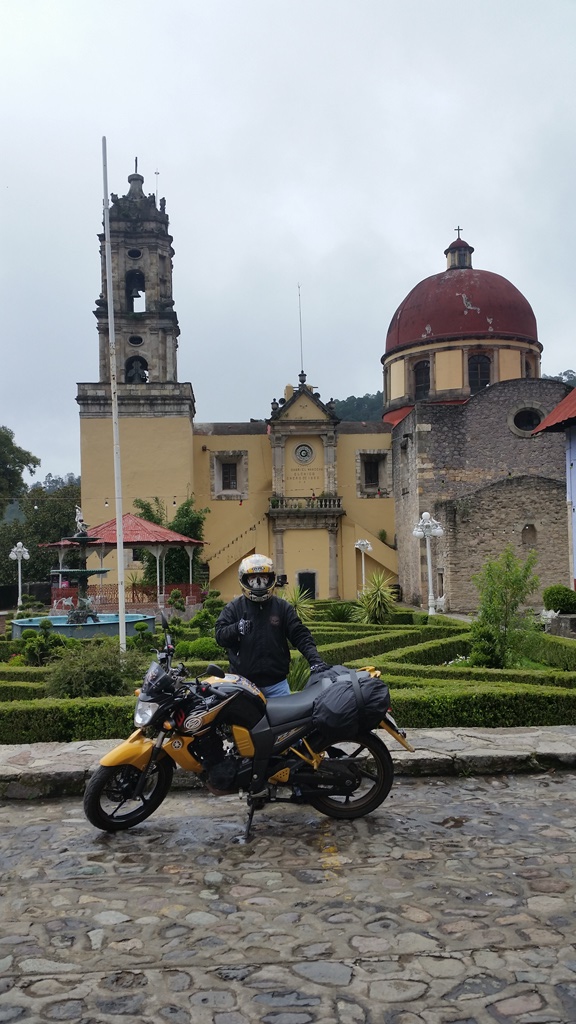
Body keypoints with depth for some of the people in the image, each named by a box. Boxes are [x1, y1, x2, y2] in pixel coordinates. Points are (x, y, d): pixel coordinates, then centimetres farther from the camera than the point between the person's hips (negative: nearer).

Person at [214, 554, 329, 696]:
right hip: (243, 683, -2)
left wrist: (314, 658, -12)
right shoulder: (233, 608, 5)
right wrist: (237, 628, -24)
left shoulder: (282, 607, 9)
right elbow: (220, 635, -3)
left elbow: (299, 635, 3)